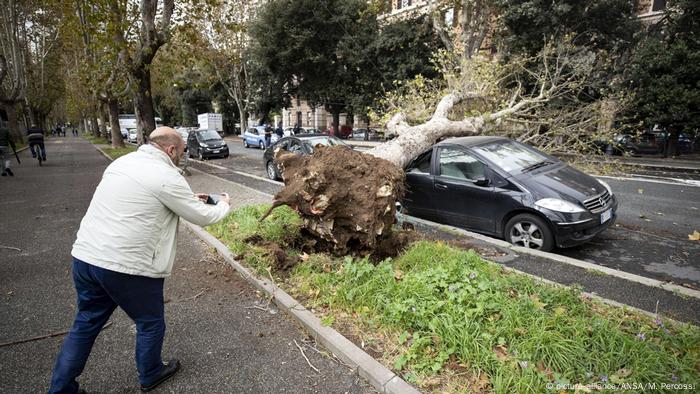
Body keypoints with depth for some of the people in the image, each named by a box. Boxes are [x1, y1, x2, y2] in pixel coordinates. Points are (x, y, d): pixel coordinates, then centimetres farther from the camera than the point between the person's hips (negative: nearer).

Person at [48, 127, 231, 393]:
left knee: (86, 324, 23)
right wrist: (224, 204, 13)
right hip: (126, 268, -7)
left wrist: (189, 199, 23)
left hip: (84, 257, 8)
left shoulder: (123, 162, 11)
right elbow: (203, 217, -7)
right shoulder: (167, 176, -15)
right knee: (150, 324, 17)